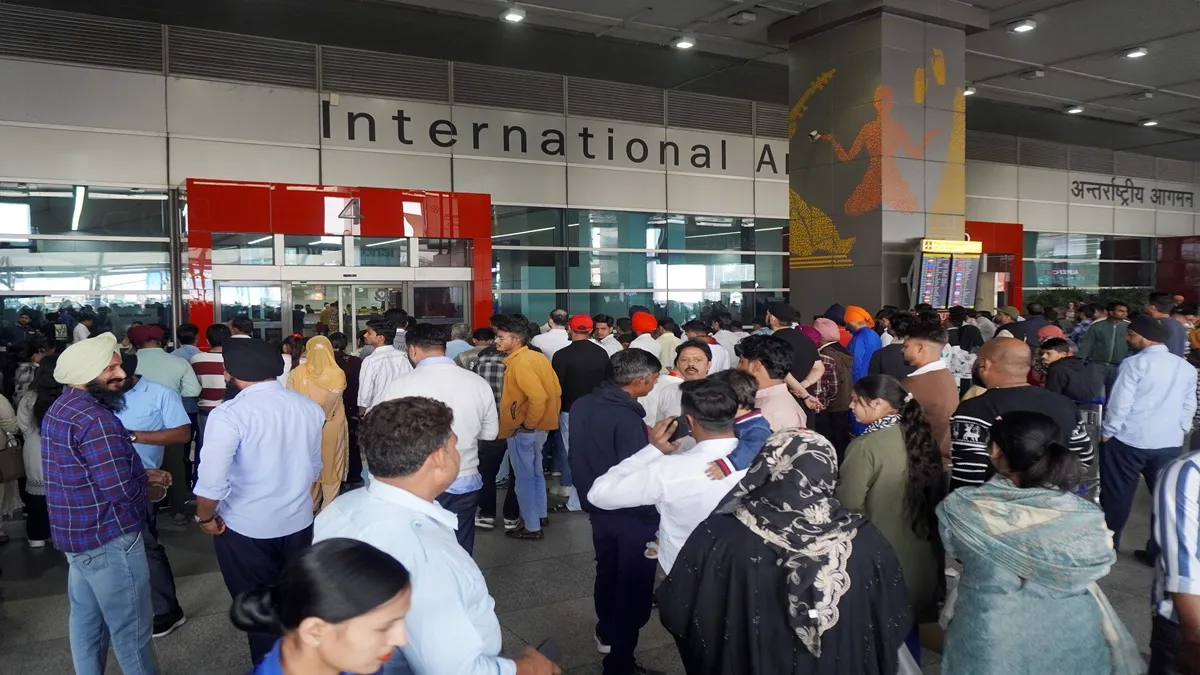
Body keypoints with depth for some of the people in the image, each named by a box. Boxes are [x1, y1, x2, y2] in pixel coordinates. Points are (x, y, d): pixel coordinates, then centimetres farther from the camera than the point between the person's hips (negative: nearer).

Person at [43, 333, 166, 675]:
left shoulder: (59, 409, 8)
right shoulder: (95, 418, -25)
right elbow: (122, 490, -26)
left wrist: (140, 474, 9)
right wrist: (145, 481, -6)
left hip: (75, 534, 10)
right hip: (109, 539, -10)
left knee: (85, 620, 21)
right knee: (131, 628, 3)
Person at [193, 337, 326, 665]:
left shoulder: (228, 415, -21)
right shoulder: (310, 407, -4)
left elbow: (212, 483, -26)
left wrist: (205, 517, -6)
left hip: (247, 529, -5)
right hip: (299, 523, 5)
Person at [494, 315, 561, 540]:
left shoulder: (520, 363, -20)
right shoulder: (537, 357, 6)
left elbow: (538, 397, -30)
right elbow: (556, 390, 8)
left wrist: (528, 424, -19)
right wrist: (549, 417, 13)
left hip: (523, 431, -9)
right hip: (539, 427, 9)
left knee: (525, 479, 3)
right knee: (535, 473, 21)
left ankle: (532, 527, 12)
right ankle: (539, 514, 35)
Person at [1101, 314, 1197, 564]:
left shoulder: (1135, 363, -11)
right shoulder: (1187, 368, 7)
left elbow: (1120, 402, -13)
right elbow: (1189, 406, 14)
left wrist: (1107, 432, -3)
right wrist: (1179, 431, 22)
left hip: (1129, 440, -5)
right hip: (1170, 443, 5)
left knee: (1117, 495, 7)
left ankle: (1107, 546, 18)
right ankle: (1159, 553, 16)